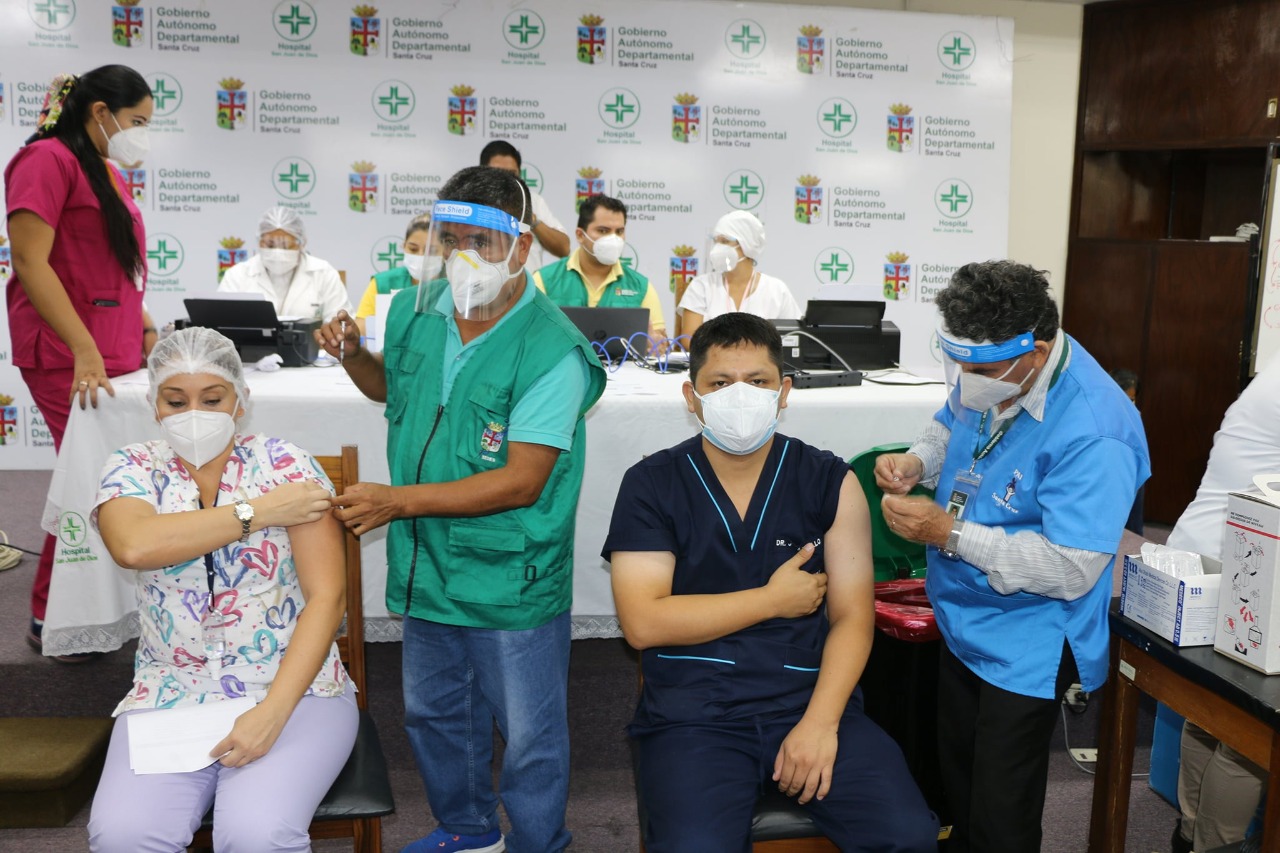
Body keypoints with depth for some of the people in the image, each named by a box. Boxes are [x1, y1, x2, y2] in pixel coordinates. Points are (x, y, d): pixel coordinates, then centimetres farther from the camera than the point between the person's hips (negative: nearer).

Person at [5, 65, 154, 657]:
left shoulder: (106, 172, 19)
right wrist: (84, 351, -22)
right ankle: (50, 621, 7)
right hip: (68, 358, -8)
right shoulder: (48, 159, -8)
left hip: (113, 354, 8)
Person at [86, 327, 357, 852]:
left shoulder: (286, 466, -3)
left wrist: (272, 712, -18)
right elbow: (132, 546, -22)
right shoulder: (132, 470, 3)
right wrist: (260, 511, -18)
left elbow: (327, 596, -8)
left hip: (293, 689, -2)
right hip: (170, 694, 2)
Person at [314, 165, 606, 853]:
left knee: (529, 736, 10)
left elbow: (520, 482, -26)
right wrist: (351, 355, -1)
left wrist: (396, 500, -25)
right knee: (432, 713, 26)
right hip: (428, 567, 7)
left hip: (511, 585, -7)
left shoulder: (551, 351, -23)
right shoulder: (414, 311, -2)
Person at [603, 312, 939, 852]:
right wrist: (774, 599, -7)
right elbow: (643, 623, -9)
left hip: (811, 700, 2)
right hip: (694, 714, -1)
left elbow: (853, 618, 1)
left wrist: (819, 722, -13)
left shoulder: (830, 482, 5)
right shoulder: (652, 484, 0)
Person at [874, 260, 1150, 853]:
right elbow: (950, 423, 15)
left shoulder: (1092, 435, -31)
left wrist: (949, 532, -29)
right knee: (956, 782, 25)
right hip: (963, 621, 8)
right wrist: (916, 461, -7)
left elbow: (1071, 570, -31)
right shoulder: (989, 370, -7)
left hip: (1025, 648, -8)